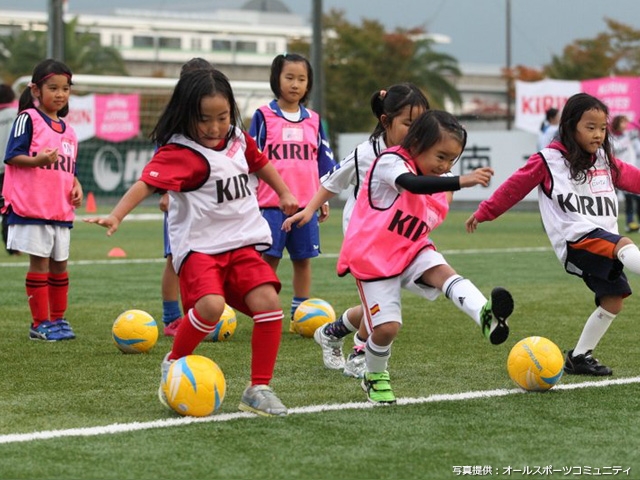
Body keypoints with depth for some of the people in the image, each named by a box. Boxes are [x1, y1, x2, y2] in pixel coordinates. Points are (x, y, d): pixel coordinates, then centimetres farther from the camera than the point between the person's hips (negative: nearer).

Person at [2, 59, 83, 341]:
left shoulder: (67, 130, 16)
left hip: (61, 209, 7)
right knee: (39, 262, -4)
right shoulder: (28, 119, -5)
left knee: (59, 264, 10)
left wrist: (76, 186, 3)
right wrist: (38, 160, -28)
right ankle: (40, 323, 2)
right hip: (32, 208, -7)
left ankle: (58, 319, 21)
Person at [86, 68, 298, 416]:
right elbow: (147, 183, -29)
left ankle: (259, 389, 0)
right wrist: (116, 216, -43)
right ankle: (173, 365, 0)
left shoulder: (239, 140, 8)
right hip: (199, 245, -6)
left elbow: (259, 163, 30)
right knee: (211, 305, -29)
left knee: (268, 302, -14)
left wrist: (284, 194, 39)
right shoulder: (179, 153, -15)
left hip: (242, 242, 6)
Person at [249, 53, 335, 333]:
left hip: (306, 203, 3)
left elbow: (324, 162, 16)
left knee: (303, 259, 6)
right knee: (268, 259, -1)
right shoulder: (263, 117, 0)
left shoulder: (313, 121, 11)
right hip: (271, 203, -3)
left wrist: (324, 199, 14)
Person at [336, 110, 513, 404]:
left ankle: (485, 316, -52)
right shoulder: (391, 161, -19)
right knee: (387, 327, -11)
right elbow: (412, 184, -41)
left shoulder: (436, 182, 6)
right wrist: (461, 181, -51)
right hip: (372, 257, -5)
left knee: (444, 272, -25)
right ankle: (375, 378, 19)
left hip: (410, 252, 5)